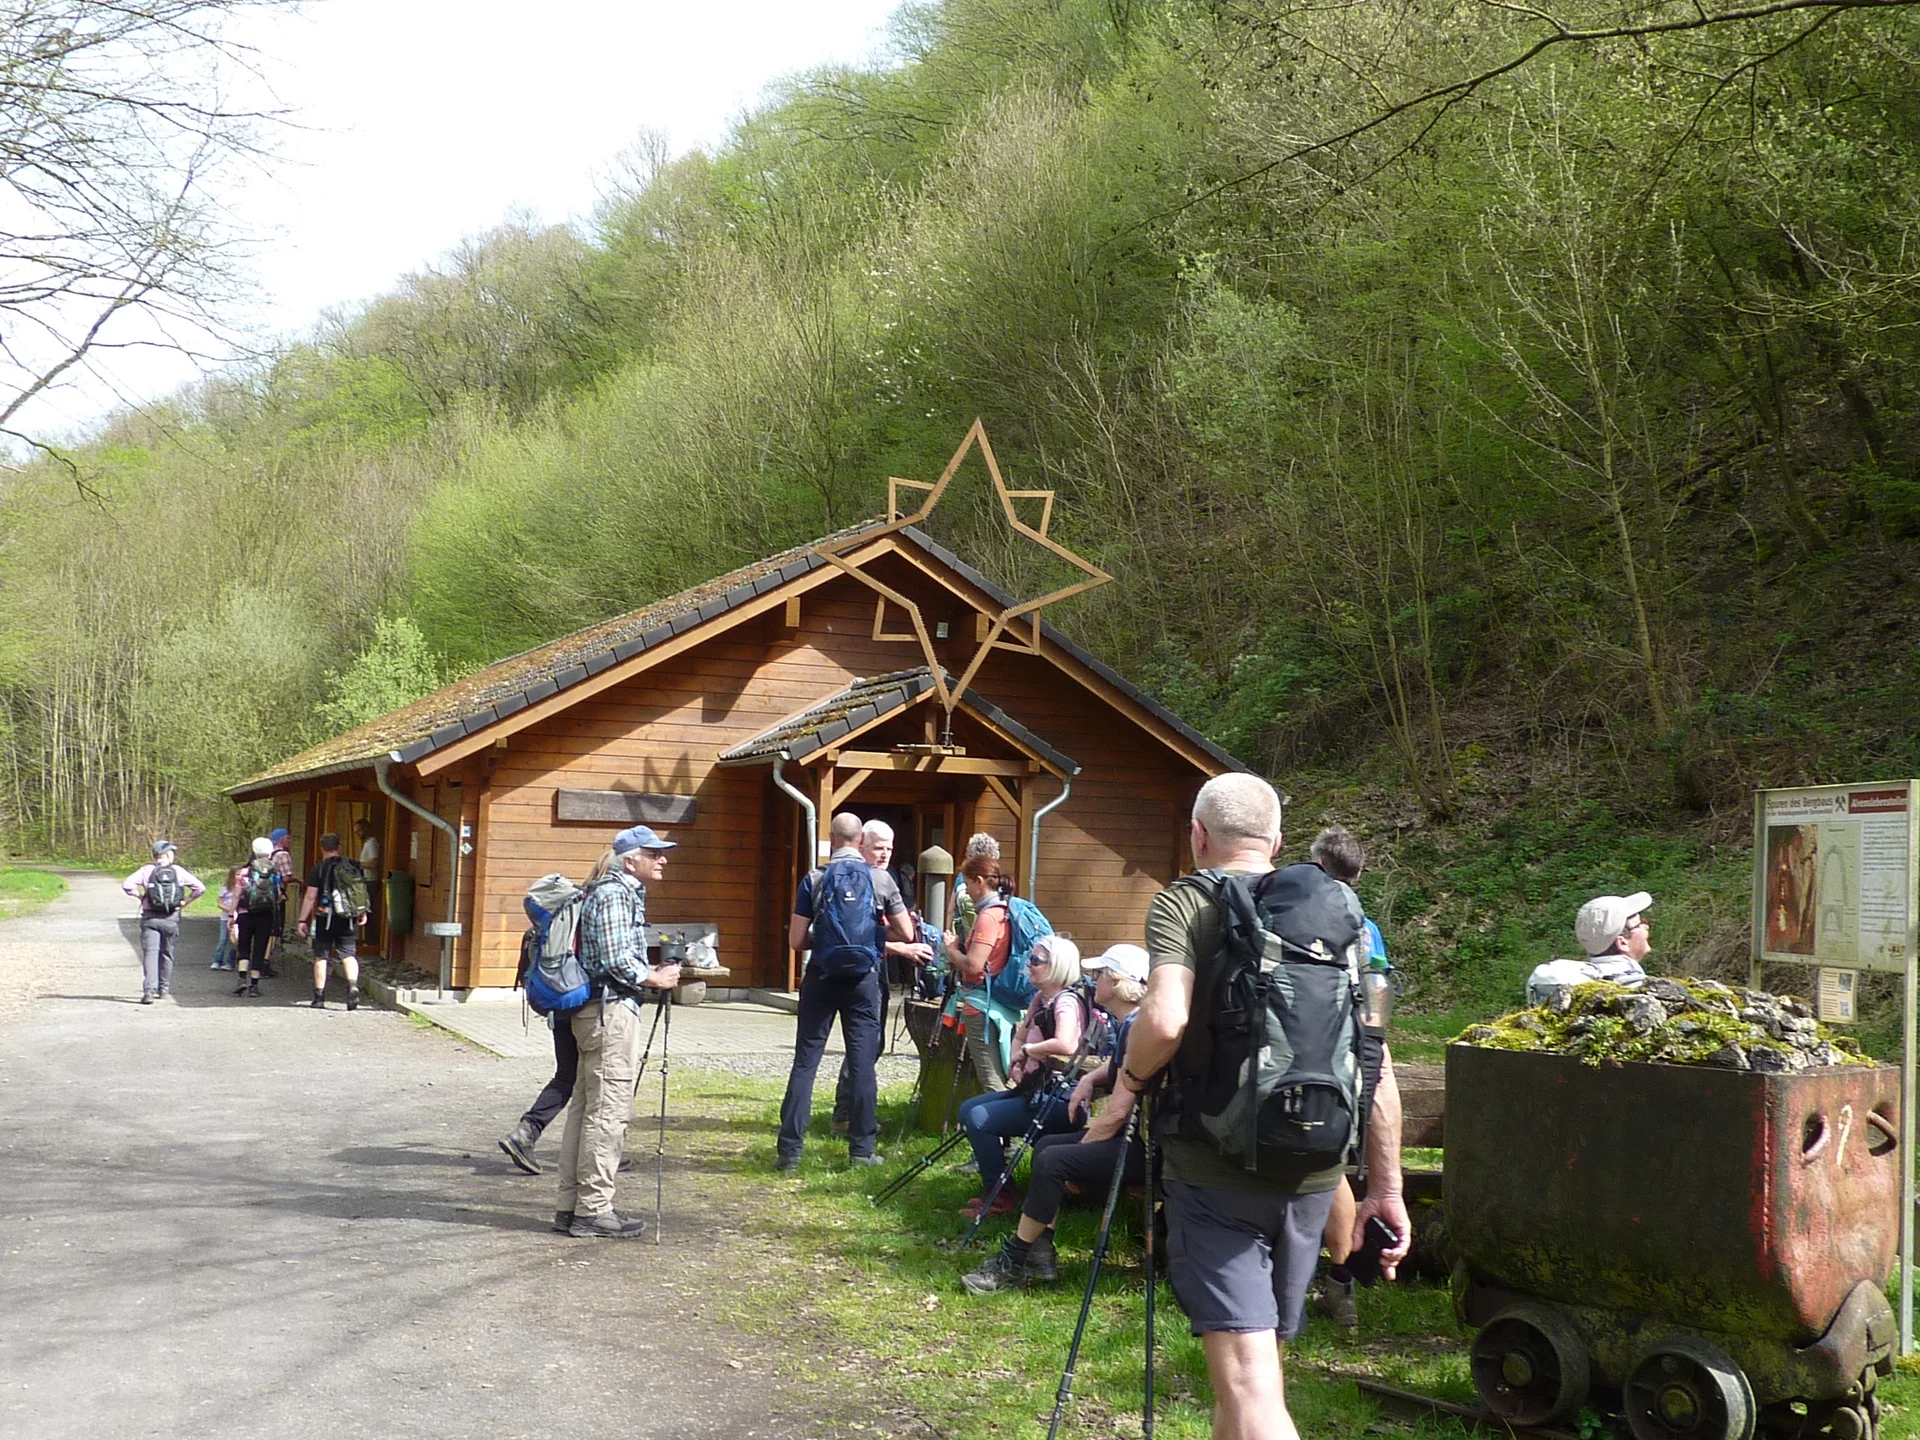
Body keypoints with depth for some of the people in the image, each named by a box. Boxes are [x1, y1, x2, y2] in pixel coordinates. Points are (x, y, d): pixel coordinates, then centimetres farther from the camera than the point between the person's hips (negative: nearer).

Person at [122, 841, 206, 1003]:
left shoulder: (147, 870, 0)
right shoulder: (178, 871, 3)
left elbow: (127, 884, -12)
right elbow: (200, 888, -2)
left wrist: (140, 896, 1)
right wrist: (185, 902, 6)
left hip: (150, 918, -2)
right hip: (171, 918, 2)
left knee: (150, 953, -6)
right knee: (166, 953, 17)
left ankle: (149, 990, -21)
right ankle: (163, 989, 25)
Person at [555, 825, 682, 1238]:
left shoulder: (627, 893, 20)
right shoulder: (613, 894, -12)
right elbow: (616, 959, -19)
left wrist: (652, 971, 12)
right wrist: (655, 979, -7)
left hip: (596, 1010, 11)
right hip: (611, 1010, -11)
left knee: (585, 1107, 12)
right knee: (608, 1110, -8)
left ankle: (572, 1205, 17)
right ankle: (593, 1210, -4)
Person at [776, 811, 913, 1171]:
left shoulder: (814, 880, -4)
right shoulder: (881, 879, -2)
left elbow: (796, 941, -5)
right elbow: (906, 933, 2)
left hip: (822, 978, 0)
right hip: (863, 979, 0)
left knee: (805, 1061, 3)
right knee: (863, 1061, 7)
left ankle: (789, 1149, 3)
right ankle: (862, 1148, 10)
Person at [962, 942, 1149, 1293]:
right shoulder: (1127, 1025, 11)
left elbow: (1118, 1112, -21)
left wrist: (1078, 1151, -10)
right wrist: (1090, 1079, 14)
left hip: (1145, 1145, -11)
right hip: (1132, 1135, 11)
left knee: (1053, 1161, -21)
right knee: (1046, 1145, 14)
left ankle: (1011, 1264, -8)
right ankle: (1040, 1255, 9)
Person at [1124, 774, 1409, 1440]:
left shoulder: (1183, 902, -5)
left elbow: (1164, 1021, -23)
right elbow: (1376, 1063, 7)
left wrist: (1131, 1078, -2)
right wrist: (1386, 1189, 11)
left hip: (1215, 1171, -5)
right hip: (1311, 1173, 5)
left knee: (1246, 1380, -9)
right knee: (1263, 1359, 22)